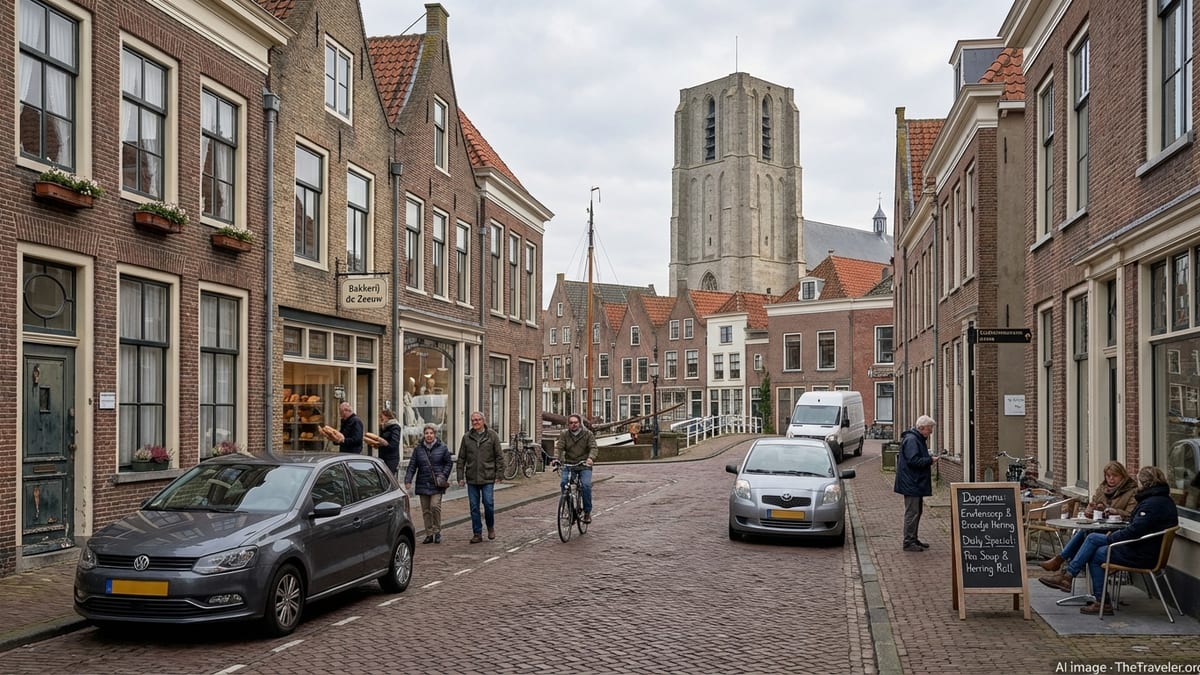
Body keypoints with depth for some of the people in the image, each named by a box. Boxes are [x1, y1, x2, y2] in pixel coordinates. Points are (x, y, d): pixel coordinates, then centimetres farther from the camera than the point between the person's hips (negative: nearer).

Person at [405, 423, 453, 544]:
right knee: (426, 510, 5)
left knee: (435, 506, -15)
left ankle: (437, 531, 1)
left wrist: (444, 475, -5)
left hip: (437, 484, -3)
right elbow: (412, 465, 4)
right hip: (423, 484, 3)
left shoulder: (442, 448, 1)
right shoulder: (418, 449, 5)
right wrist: (408, 480, -7)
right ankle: (429, 534, 13)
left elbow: (449, 463, 9)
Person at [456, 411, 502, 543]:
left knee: (488, 503, -7)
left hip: (488, 478, -2)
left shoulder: (492, 436, 1)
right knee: (474, 507, 4)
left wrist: (499, 474, -5)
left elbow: (499, 456, 2)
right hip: (471, 478, 3)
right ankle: (477, 534, 12)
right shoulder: (466, 437, 6)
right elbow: (461, 458, 9)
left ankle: (491, 527, 19)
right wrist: (460, 477, 3)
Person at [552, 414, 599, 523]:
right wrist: (555, 458, -26)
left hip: (584, 466, -2)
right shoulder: (564, 434, 5)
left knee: (586, 485, -22)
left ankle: (587, 512, -8)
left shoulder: (587, 434, 0)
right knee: (564, 484, -19)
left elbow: (594, 448, -9)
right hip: (568, 465, 2)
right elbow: (559, 447, -6)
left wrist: (591, 458, -30)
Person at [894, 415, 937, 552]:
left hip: (917, 483, 11)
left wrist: (929, 457, 10)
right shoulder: (911, 440, -19)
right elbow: (913, 460, -26)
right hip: (911, 483, -11)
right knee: (912, 512, -7)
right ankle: (908, 542, -1)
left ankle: (913, 539, 25)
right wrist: (930, 460, -18)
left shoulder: (919, 439, 16)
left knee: (917, 511, 16)